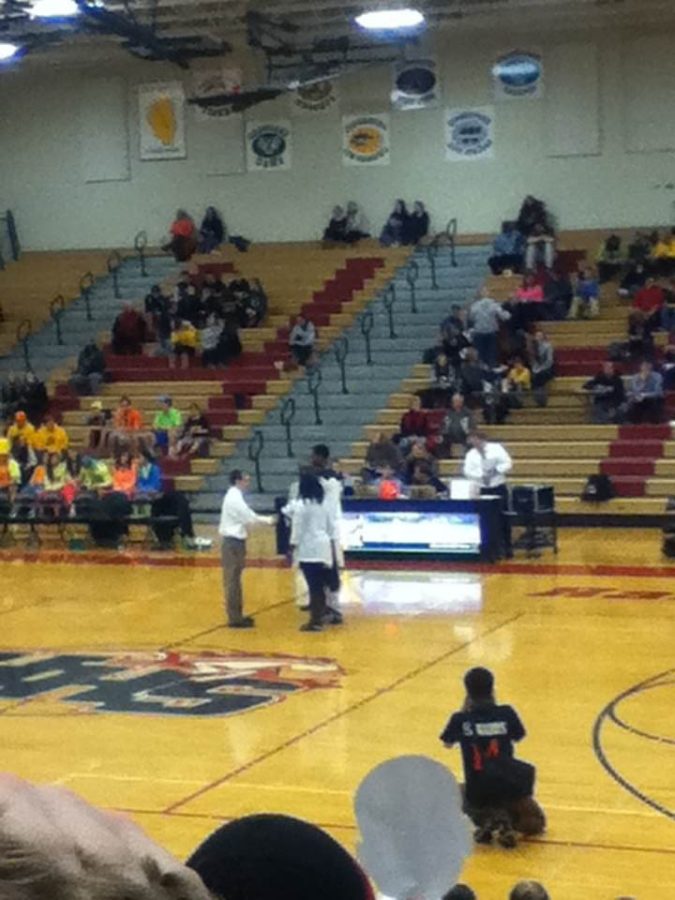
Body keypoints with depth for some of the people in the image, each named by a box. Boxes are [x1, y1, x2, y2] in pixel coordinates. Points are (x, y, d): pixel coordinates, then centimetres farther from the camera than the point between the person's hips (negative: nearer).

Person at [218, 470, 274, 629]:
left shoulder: (234, 496, 14)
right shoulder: (235, 498, -17)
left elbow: (245, 517, 14)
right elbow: (249, 518, -19)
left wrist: (265, 520, 3)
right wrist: (267, 520, -8)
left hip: (234, 541, 10)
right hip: (233, 542, -10)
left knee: (234, 580, 16)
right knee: (232, 581, -6)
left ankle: (237, 615, 24)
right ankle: (235, 618, -3)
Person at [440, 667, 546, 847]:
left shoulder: (460, 719, -5)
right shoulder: (506, 713, -4)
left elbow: (448, 743, 15)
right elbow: (517, 737, 15)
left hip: (477, 791, 0)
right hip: (508, 786, 0)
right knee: (535, 824, 28)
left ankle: (485, 821, 3)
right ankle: (507, 821, -6)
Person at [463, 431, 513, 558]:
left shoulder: (496, 448, -2)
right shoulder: (471, 454, 4)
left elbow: (508, 464, -7)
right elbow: (468, 471, -8)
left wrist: (496, 470, -22)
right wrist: (481, 474, -23)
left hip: (499, 488, -2)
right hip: (482, 490, 2)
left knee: (503, 518, 1)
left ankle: (506, 547, 9)